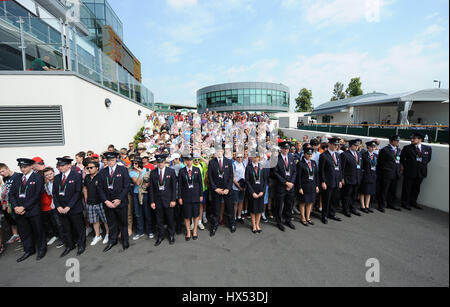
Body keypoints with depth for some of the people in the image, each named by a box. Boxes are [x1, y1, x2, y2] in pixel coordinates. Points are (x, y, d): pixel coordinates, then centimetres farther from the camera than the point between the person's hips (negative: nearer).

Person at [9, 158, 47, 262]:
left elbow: (37, 195, -13)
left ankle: (41, 249, 26)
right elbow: (11, 194, 7)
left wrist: (24, 207, -15)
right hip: (19, 211, 5)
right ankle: (29, 250, 32)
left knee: (38, 231, 8)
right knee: (23, 232, 15)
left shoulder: (38, 178, -7)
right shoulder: (17, 178, 10)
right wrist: (15, 207, -7)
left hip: (33, 211, -5)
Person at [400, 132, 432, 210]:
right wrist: (406, 167, 0)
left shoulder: (428, 148, 4)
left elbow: (428, 158, 13)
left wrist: (422, 165, 5)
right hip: (409, 172, -3)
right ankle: (405, 203, 12)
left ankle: (413, 202, 27)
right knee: (407, 188, 3)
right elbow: (402, 158, 0)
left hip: (420, 172, 3)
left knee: (416, 188, 13)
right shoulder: (407, 148, -5)